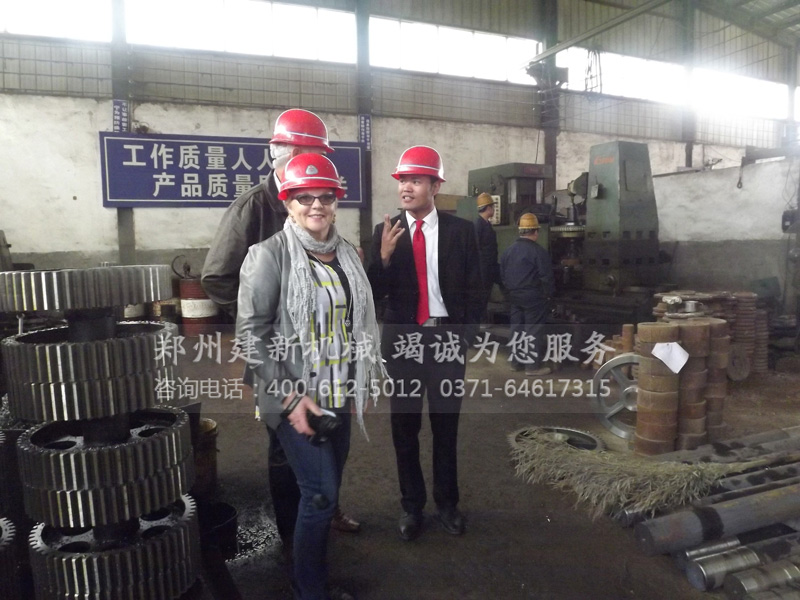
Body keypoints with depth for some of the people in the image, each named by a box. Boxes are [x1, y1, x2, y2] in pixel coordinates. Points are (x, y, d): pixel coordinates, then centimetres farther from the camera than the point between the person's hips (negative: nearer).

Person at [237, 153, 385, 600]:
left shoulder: (347, 253, 6)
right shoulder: (271, 253, -11)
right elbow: (251, 331, -13)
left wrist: (363, 384, 10)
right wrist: (290, 396, -17)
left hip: (340, 396, 6)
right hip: (297, 398, -5)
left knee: (326, 493, 15)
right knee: (321, 494, -5)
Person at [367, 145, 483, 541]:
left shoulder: (460, 230, -1)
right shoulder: (385, 232, 0)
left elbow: (473, 289, 3)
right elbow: (374, 293, -4)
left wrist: (465, 337, -4)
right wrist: (384, 256, -21)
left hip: (447, 337, 0)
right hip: (402, 339, 1)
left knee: (446, 424, 11)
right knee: (404, 426, 10)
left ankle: (447, 503, 29)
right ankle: (411, 505, 27)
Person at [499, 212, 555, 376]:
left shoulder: (508, 250, 5)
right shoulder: (538, 252, -15)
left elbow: (502, 274, 10)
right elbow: (546, 277, -14)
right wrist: (548, 294, -1)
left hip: (514, 296, 6)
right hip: (533, 297, -6)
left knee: (516, 329, 15)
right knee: (533, 331, 0)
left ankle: (516, 362, 24)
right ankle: (533, 365, 4)